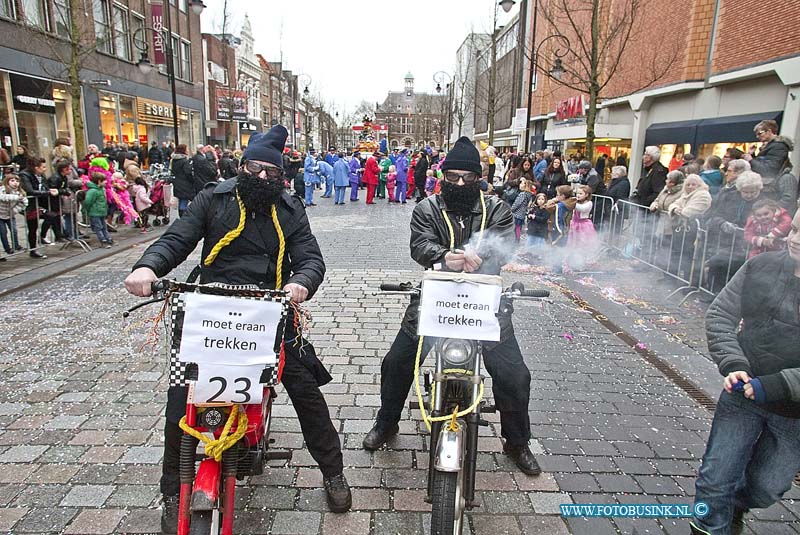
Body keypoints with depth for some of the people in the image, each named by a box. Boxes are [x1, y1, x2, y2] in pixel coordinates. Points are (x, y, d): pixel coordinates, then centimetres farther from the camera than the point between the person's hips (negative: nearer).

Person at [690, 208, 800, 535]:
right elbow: (720, 315, -4)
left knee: (766, 487, 20)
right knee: (715, 479, 5)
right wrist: (732, 364, -17)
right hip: (742, 392, 1)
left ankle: (736, 507, 52)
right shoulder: (763, 267, -9)